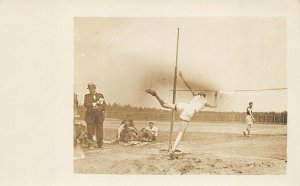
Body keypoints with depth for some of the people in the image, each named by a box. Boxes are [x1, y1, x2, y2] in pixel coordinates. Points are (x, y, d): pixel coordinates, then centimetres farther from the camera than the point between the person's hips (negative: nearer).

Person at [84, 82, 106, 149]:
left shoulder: (100, 95, 13)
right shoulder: (87, 96, 9)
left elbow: (104, 105, 10)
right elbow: (86, 104, -7)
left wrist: (98, 107, -9)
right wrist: (95, 104, -13)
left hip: (99, 116, 1)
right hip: (90, 115, -1)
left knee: (100, 131, -2)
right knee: (90, 131, -3)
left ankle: (100, 145, 5)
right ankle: (90, 145, 3)